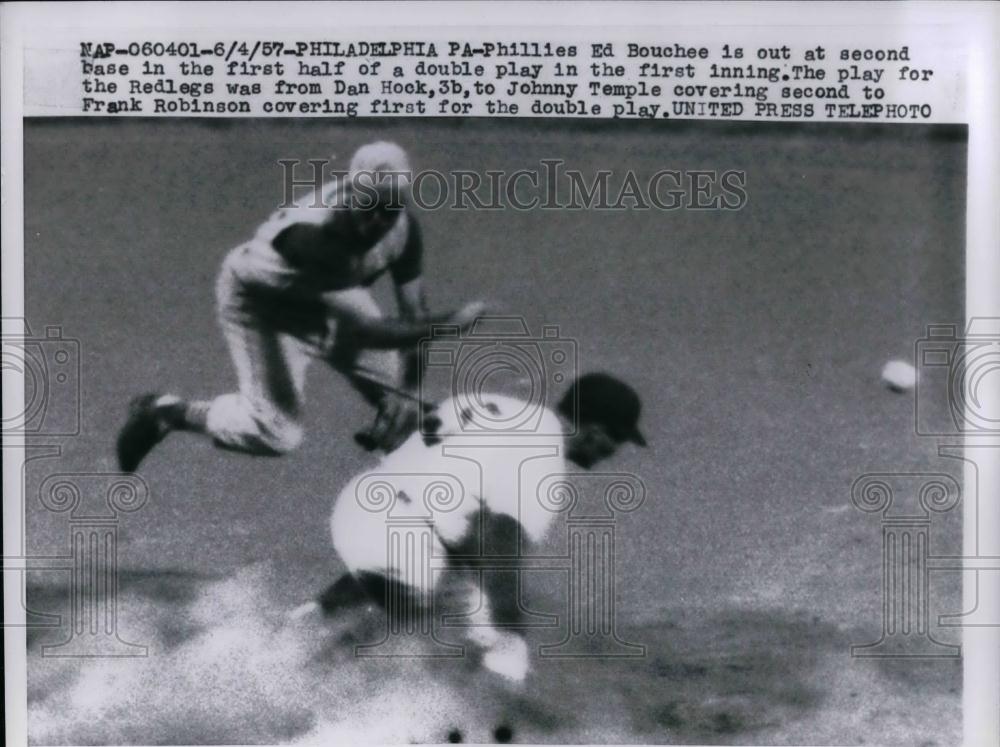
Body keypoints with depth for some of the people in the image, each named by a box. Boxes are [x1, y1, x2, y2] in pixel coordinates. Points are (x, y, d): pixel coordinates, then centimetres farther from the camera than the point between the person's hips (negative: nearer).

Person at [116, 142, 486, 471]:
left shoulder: (403, 227, -22)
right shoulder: (314, 234, -44)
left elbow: (413, 320, -12)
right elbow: (365, 330, -45)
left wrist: (405, 391, -20)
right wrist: (451, 323, -42)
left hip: (333, 297, 6)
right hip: (261, 302, -6)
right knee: (276, 434, -11)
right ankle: (165, 411, 7)